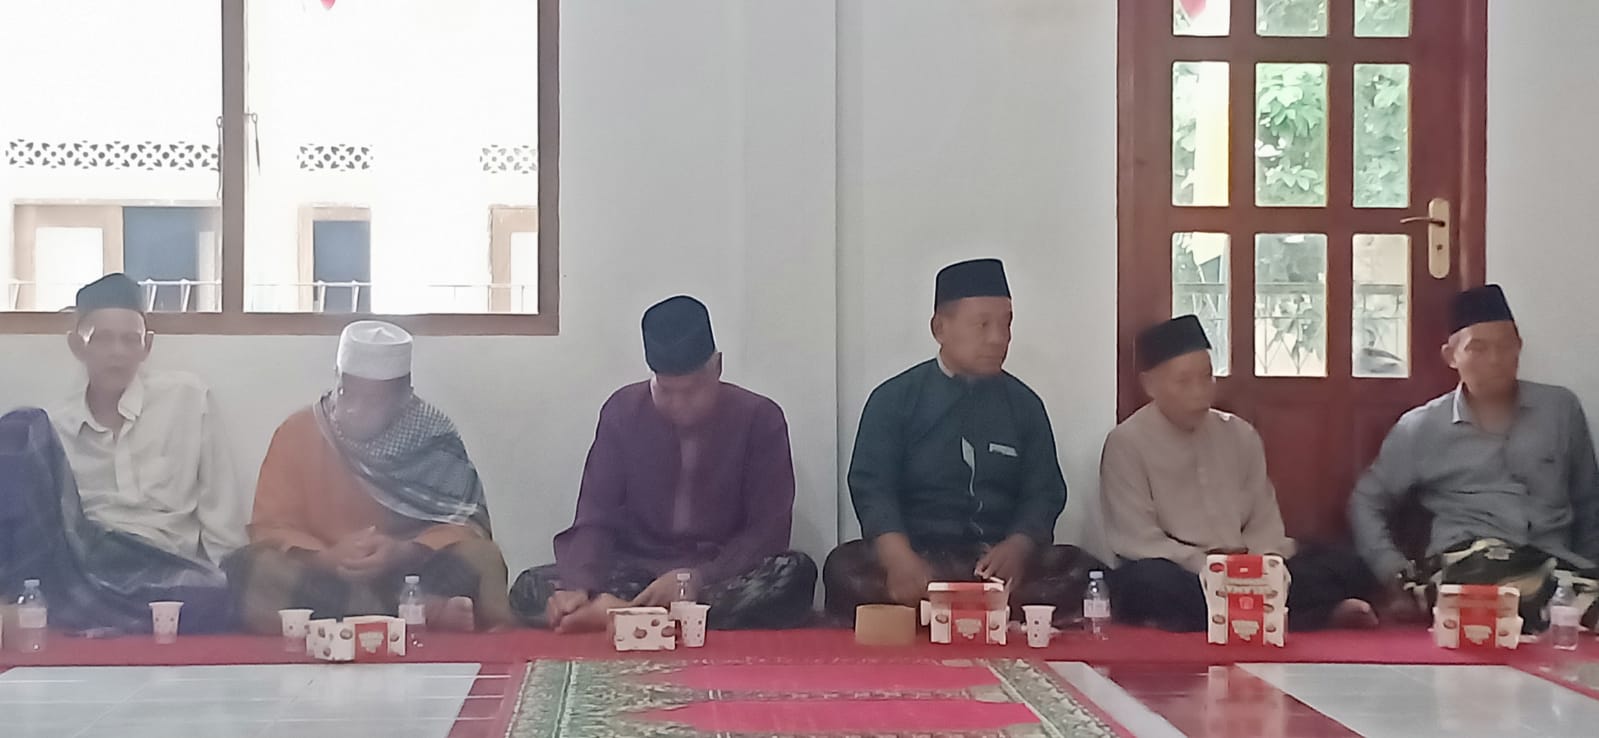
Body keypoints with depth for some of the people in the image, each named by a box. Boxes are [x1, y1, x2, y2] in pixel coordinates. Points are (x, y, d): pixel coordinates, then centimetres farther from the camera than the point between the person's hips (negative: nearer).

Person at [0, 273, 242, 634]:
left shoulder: (187, 397, 9)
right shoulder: (53, 428, 14)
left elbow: (223, 514, 6)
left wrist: (222, 585, -4)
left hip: (167, 571, -2)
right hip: (81, 568, 3)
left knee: (212, 600, -41)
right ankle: (30, 595, -23)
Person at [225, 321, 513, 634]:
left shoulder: (432, 436, -4)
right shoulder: (298, 432, -3)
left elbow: (466, 523, -8)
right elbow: (270, 528, -5)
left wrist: (404, 553, -27)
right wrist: (327, 557, -26)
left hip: (412, 575, -1)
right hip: (322, 578, 1)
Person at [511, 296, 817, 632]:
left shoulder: (758, 419, -5)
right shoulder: (624, 411, 0)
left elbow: (768, 531, -10)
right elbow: (595, 519, -4)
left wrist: (698, 579, -26)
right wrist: (579, 586, -25)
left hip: (724, 575, -1)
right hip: (637, 575, 2)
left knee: (796, 573, -35)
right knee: (530, 588, -22)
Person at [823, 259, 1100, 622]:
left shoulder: (1025, 404, 13)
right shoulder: (893, 400, 5)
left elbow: (1043, 493, 8)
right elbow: (873, 489, -5)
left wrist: (1016, 549, -16)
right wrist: (902, 560, -26)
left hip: (1003, 561, 2)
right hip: (916, 556, -2)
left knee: (1081, 572, -29)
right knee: (845, 568, -34)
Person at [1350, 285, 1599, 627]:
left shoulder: (1561, 409, 16)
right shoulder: (1421, 427, 13)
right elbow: (1366, 503, 17)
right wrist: (1395, 573, 2)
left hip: (1551, 567, 2)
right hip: (1462, 570, -2)